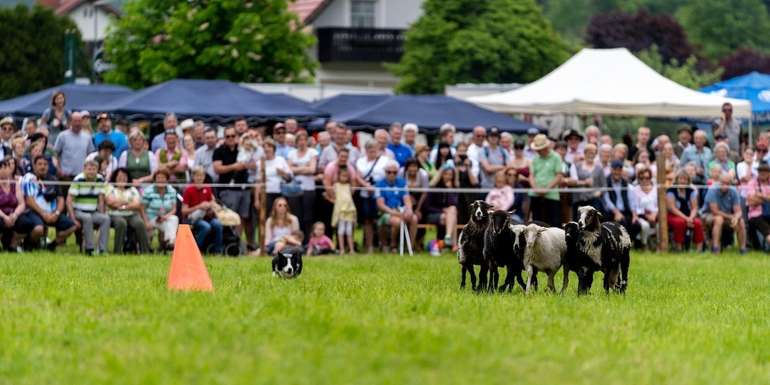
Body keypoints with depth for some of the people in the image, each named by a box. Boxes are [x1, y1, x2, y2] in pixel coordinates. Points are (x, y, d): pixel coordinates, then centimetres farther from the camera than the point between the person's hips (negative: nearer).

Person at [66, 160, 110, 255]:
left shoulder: (100, 179, 3)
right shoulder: (78, 180, -12)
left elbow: (101, 200, 9)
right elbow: (69, 200, -15)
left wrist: (102, 214, -4)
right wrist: (73, 219, -22)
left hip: (93, 212, 5)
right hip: (78, 211, -5)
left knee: (106, 218, -21)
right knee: (87, 218, -35)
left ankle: (101, 249, -25)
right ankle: (89, 249, -30)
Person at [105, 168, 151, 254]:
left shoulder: (132, 190, 19)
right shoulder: (110, 188, 14)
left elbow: (137, 205, 3)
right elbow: (110, 202, -4)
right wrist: (127, 202, 3)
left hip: (132, 214, 2)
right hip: (115, 215, -2)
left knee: (140, 223, -30)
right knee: (121, 223, -37)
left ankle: (145, 251, -34)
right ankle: (118, 252, -35)